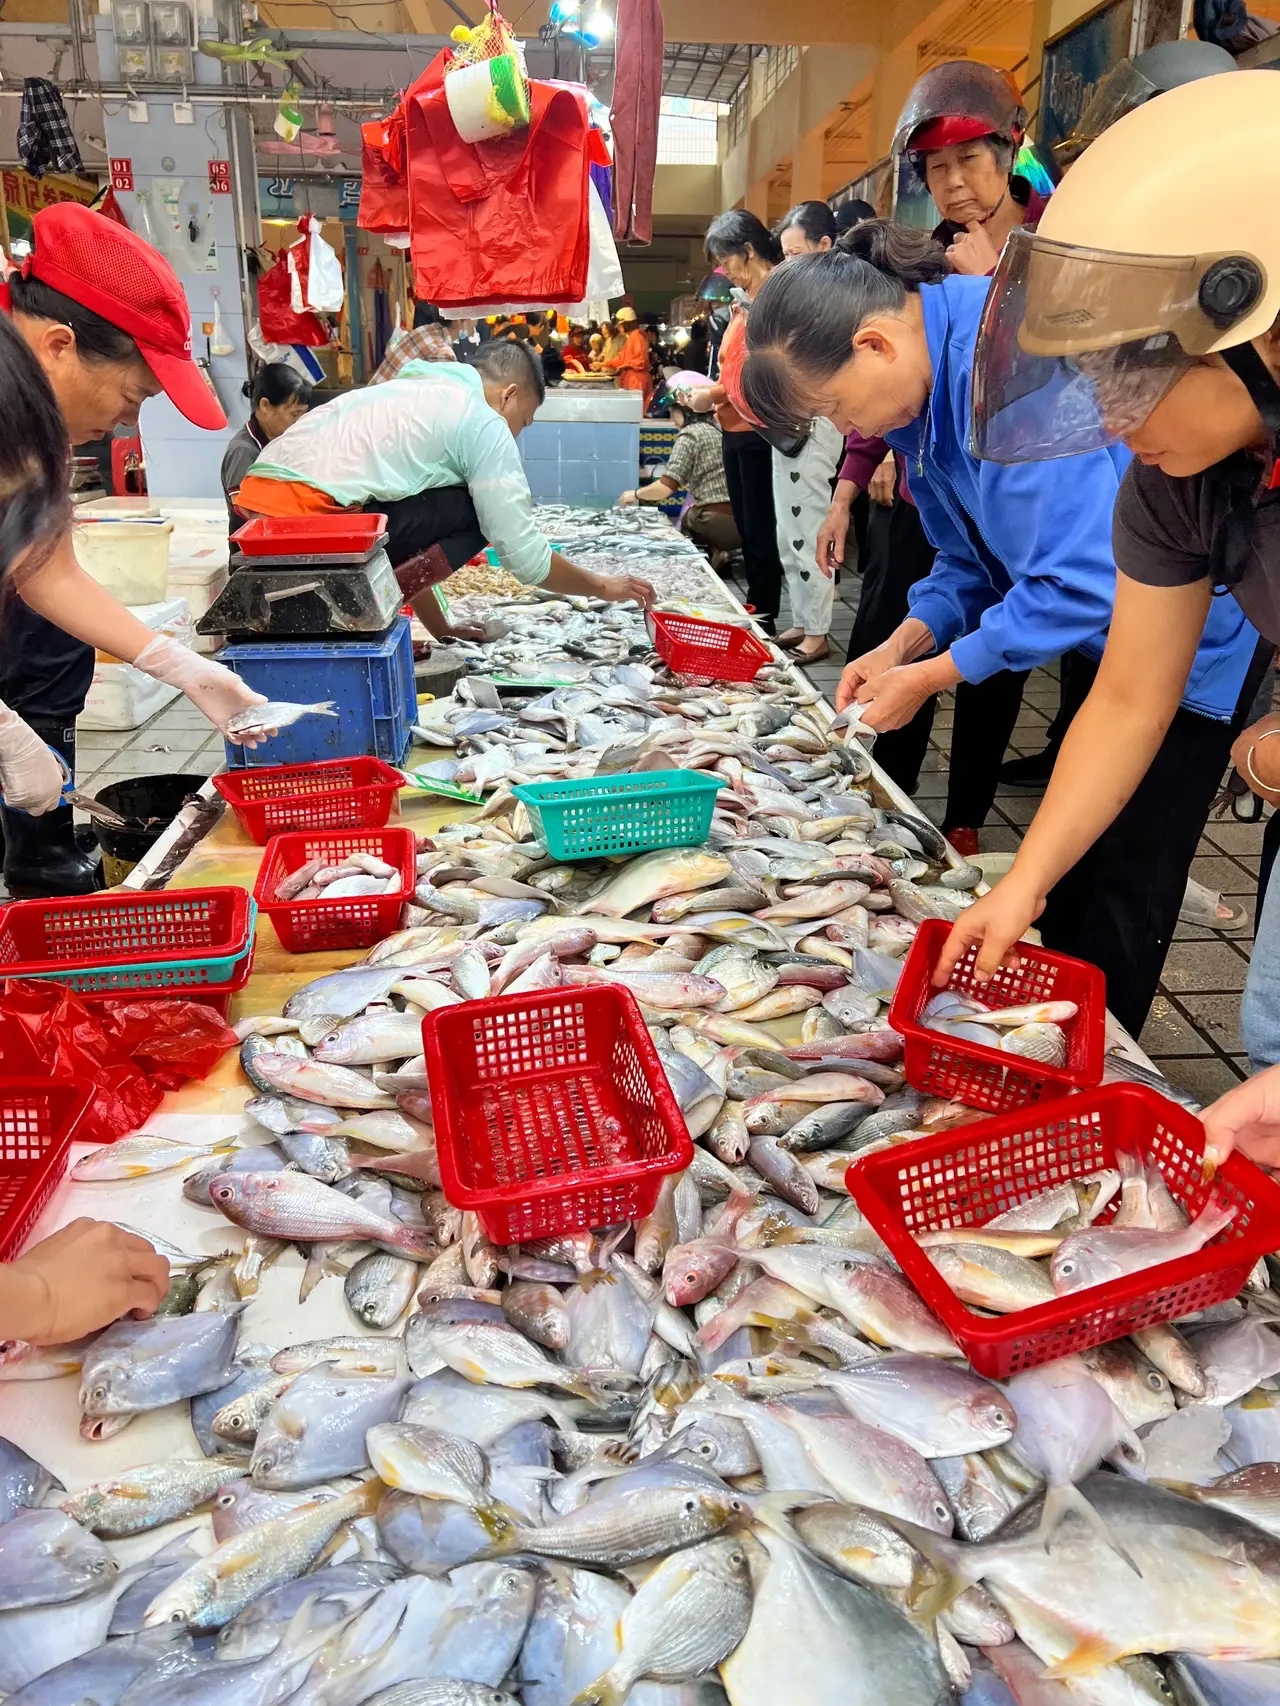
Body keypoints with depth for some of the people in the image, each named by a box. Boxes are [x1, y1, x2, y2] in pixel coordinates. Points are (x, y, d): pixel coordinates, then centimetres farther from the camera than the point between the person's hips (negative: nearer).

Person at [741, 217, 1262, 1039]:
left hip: (1194, 630, -9)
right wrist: (905, 643, -8)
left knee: (1123, 881, -1)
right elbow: (971, 559, 8)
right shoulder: (926, 386, 0)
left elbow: (1084, 580, -31)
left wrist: (931, 675, -22)